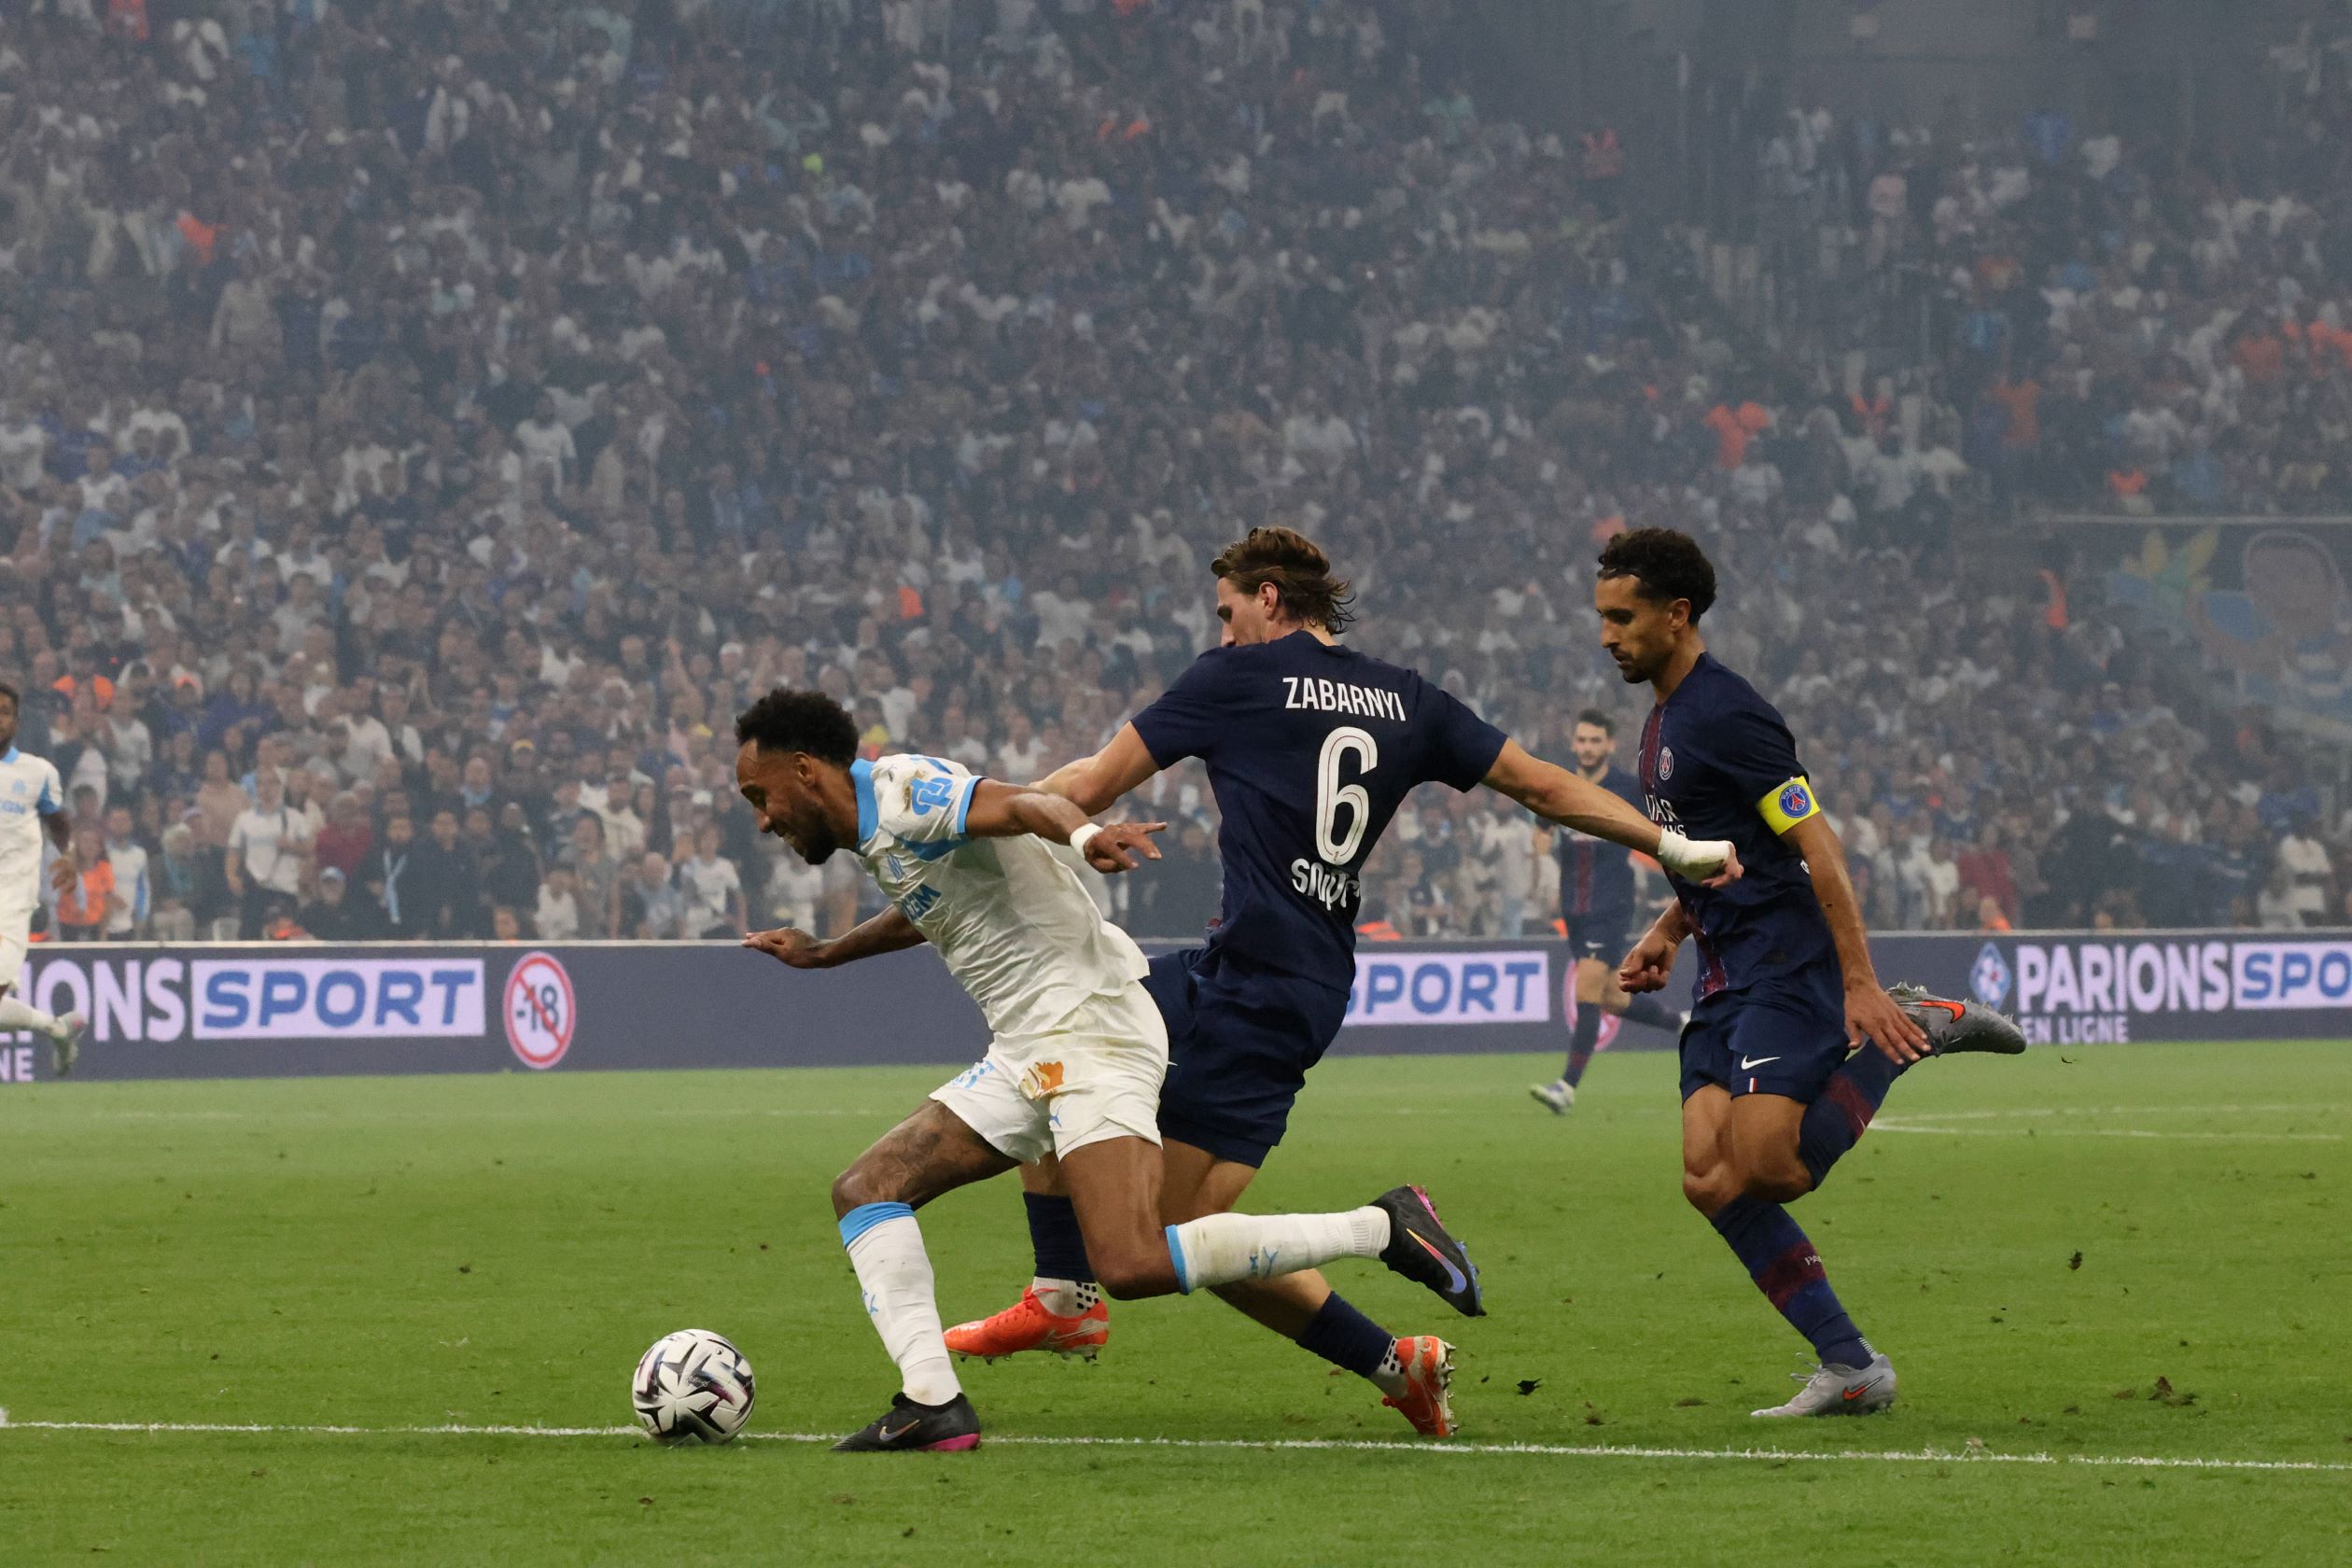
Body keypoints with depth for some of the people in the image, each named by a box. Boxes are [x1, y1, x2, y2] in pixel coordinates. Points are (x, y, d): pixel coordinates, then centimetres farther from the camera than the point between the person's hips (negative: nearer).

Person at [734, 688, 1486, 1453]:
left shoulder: (900, 792, -10)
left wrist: (1082, 832, -51)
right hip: (1028, 1053, 11)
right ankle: (931, 1404, -3)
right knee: (866, 1190, 6)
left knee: (1134, 1267, -24)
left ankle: (1383, 1227, -15)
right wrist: (822, 955, 51)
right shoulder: (873, 832, 19)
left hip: (1087, 1029, -11)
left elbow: (1021, 802, -29)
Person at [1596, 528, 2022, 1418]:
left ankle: (1910, 1029, 0)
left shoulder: (1724, 715, -15)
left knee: (1762, 1170, -19)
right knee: (1709, 1181, -5)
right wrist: (1668, 933, 14)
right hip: (1726, 980, 9)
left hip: (1786, 969, -9)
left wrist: (1861, 985, -23)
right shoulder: (1666, 719, 16)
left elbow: (1817, 845, -19)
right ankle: (1850, 1367, -3)